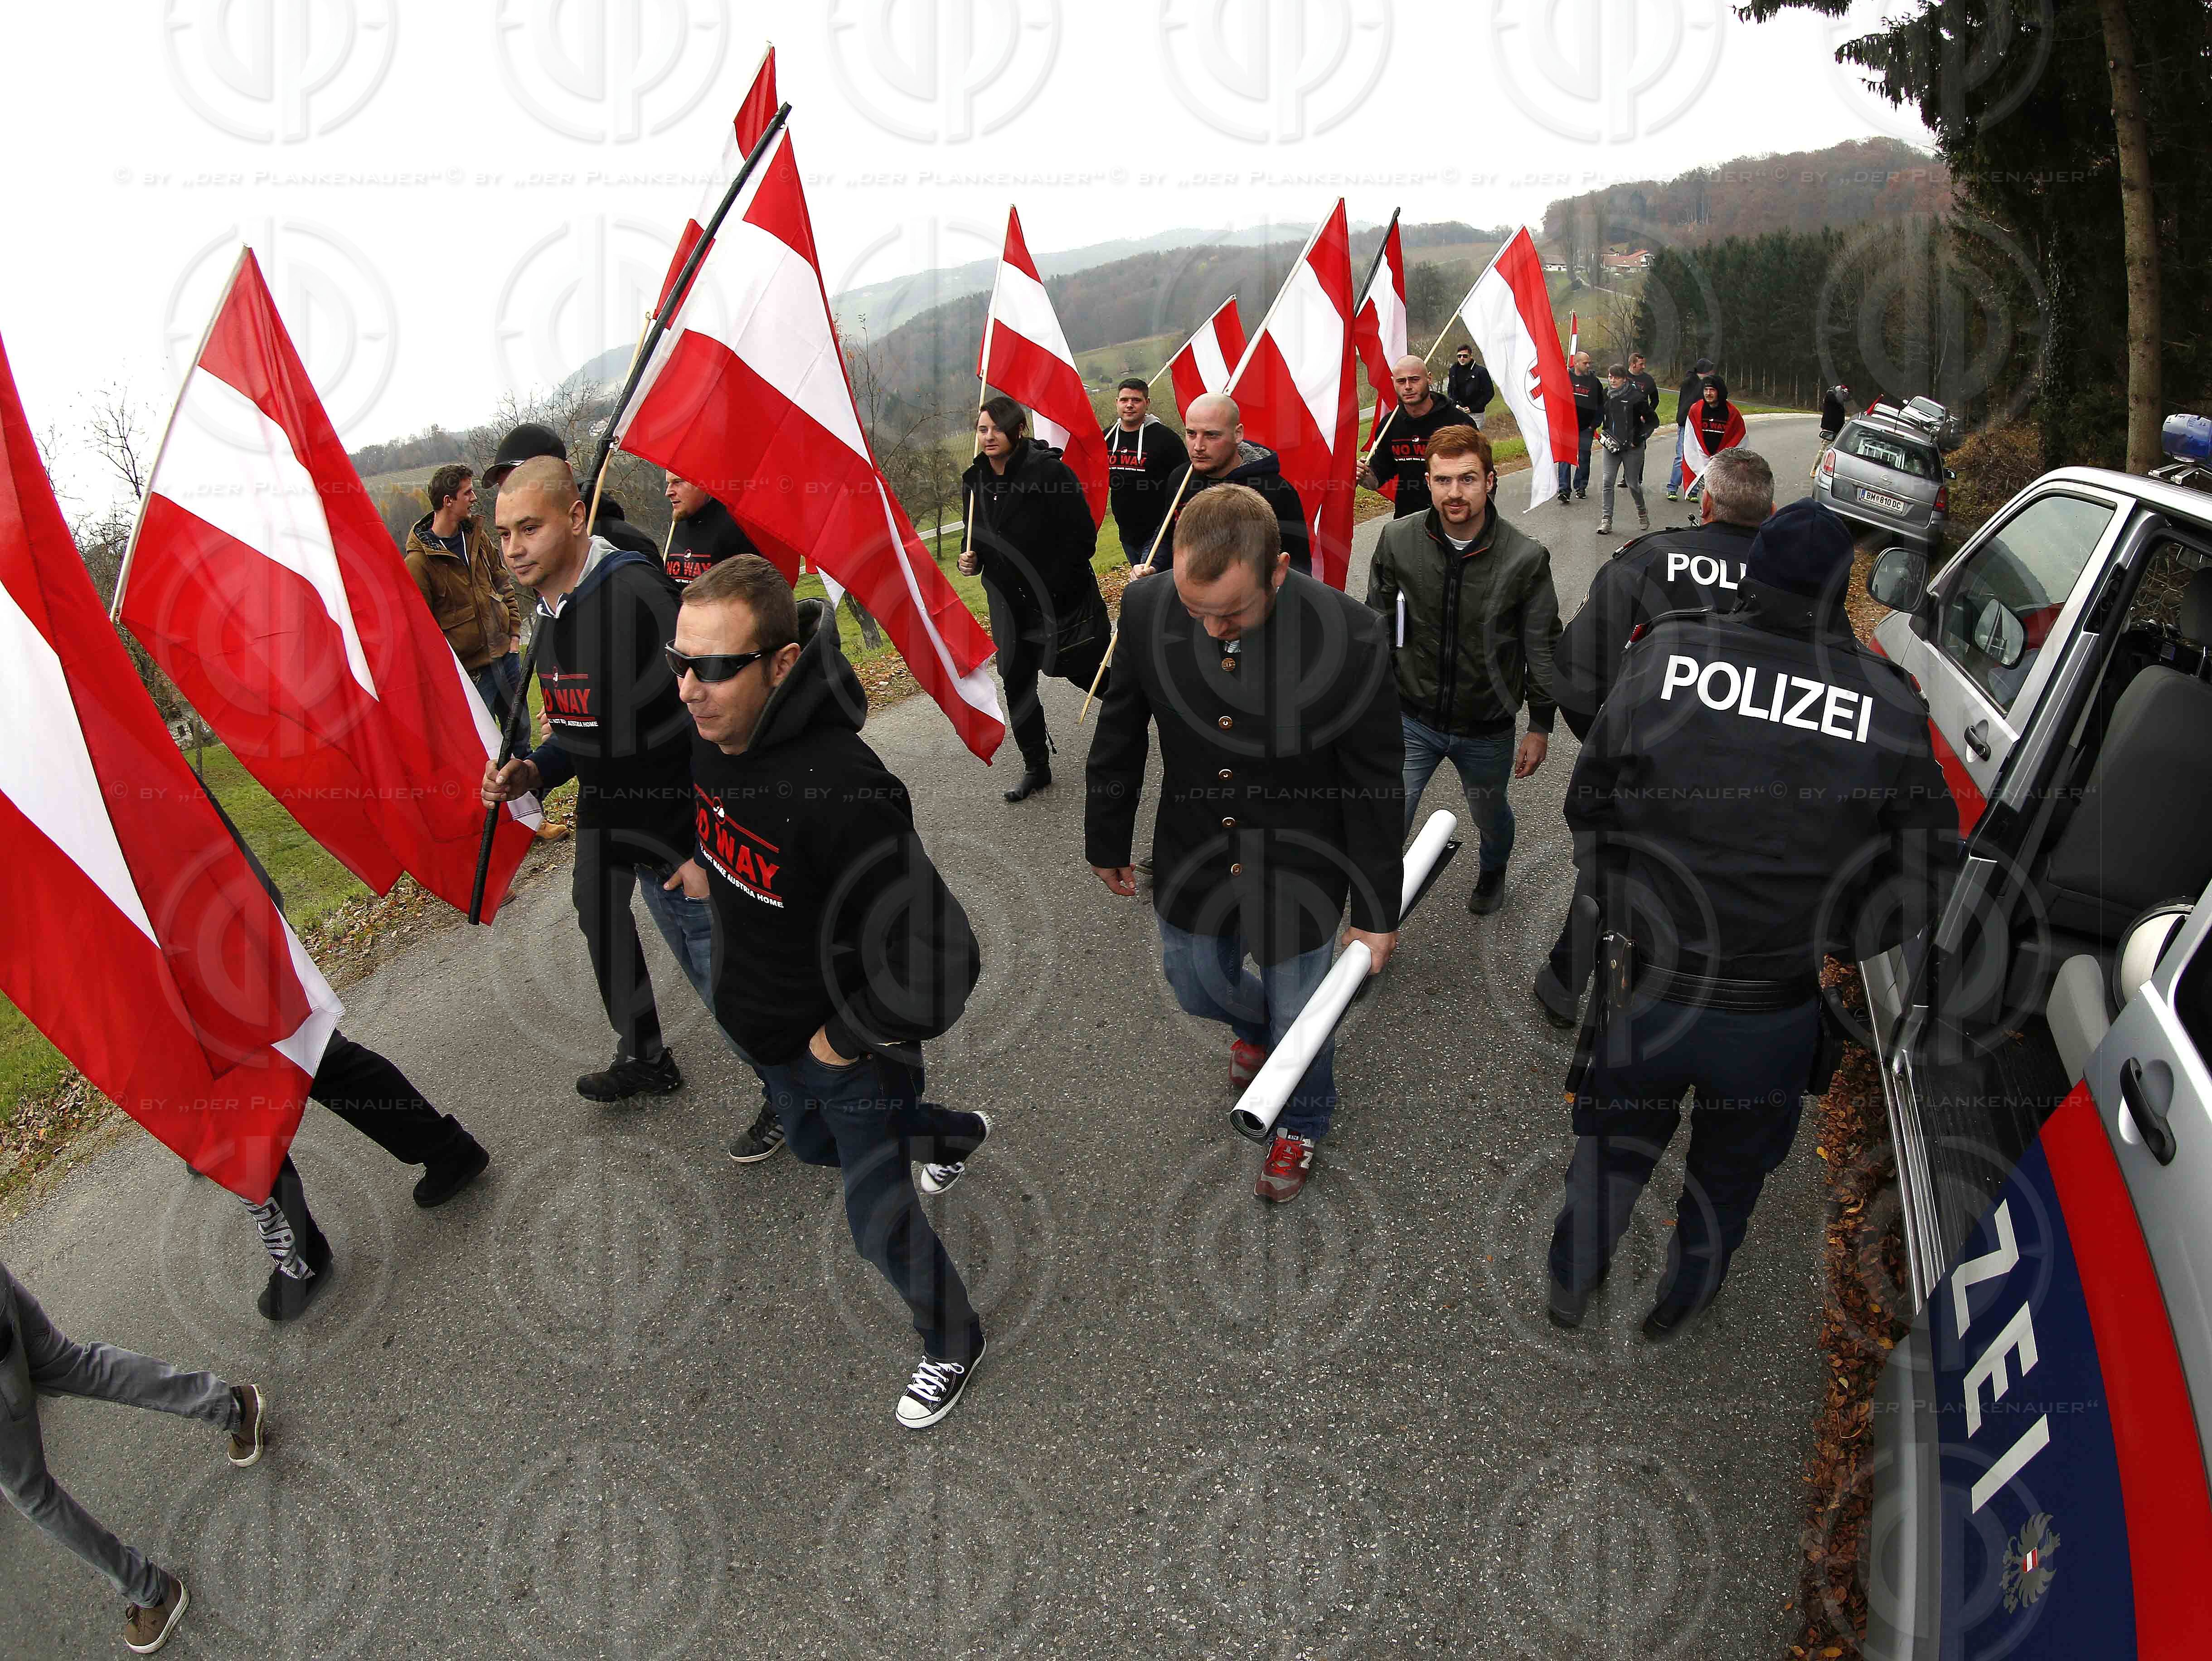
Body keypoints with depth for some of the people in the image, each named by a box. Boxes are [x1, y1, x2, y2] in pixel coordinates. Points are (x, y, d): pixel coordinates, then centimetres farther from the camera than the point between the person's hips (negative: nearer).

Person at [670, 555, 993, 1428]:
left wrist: (849, 1040, -26)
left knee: (880, 1224, 9)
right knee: (812, 1143, 33)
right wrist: (705, 862, 8)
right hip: (763, 1029, 8)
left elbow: (941, 961, -40)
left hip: (855, 1046, -8)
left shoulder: (838, 793, -40)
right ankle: (952, 1133, 61)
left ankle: (953, 1343, 41)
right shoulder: (711, 735, -14)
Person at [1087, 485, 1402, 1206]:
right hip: (1192, 868, 3)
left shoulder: (1351, 636, -29)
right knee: (1198, 990, 26)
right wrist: (1107, 841, 8)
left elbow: (1376, 785, -16)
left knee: (1298, 1019, 18)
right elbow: (1119, 736, -3)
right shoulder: (1146, 609, -21)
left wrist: (1378, 909, -7)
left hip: (1298, 879, -3)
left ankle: (1302, 1124, 52)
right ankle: (1254, 1023, 64)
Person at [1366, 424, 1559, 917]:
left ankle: (1492, 871, 59)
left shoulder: (1526, 557, -16)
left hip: (1487, 729, 0)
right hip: (1412, 721, 0)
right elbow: (1378, 627, 1)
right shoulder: (1397, 540, -12)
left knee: (1490, 816, 25)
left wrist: (1540, 728, 0)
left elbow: (1542, 648, -5)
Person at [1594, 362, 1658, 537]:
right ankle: (1606, 519, -1)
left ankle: (1642, 513, 30)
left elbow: (1653, 421, -5)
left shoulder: (1635, 397, -10)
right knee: (1608, 482, -5)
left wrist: (1638, 439, -9)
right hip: (1611, 445, 4)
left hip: (1631, 447, -4)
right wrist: (1604, 434, 9)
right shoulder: (1607, 395, 4)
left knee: (1633, 484, 5)